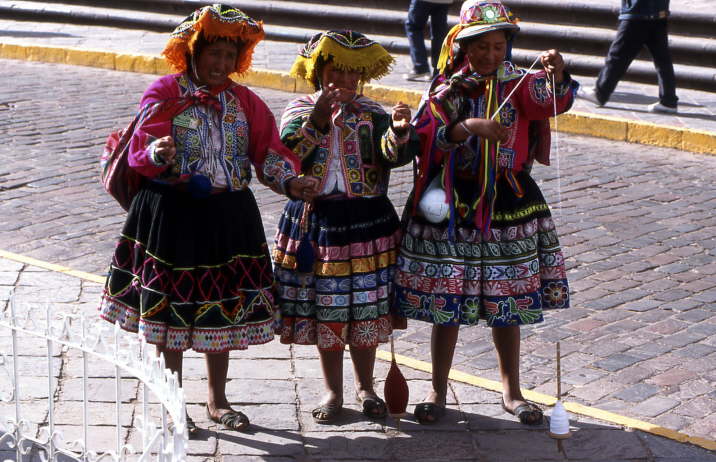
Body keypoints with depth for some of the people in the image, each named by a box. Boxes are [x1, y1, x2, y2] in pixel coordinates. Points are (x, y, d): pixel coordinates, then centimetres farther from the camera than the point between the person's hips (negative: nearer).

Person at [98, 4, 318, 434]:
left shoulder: (244, 101, 6)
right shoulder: (165, 94, -7)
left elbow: (268, 150, 2)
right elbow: (141, 152, -13)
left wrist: (290, 180, -16)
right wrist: (157, 154, -36)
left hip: (228, 217, 4)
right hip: (172, 216, -4)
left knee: (224, 309, 12)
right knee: (172, 311, 3)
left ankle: (218, 399, 29)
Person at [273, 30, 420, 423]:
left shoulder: (372, 114, 1)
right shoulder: (299, 111, 1)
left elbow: (395, 154, -16)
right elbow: (288, 157, -17)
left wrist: (399, 131, -38)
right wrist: (318, 119, -28)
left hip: (366, 221, 0)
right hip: (315, 220, 0)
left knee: (366, 308, 6)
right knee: (323, 309, 6)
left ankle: (365, 386, 25)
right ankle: (333, 391, 21)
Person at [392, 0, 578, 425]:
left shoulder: (519, 84, -1)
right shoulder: (447, 89, -2)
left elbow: (554, 101, -21)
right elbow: (429, 139, -16)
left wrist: (558, 76, -42)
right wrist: (467, 127, -33)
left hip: (508, 205, 1)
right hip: (453, 205, -1)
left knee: (507, 303, 10)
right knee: (445, 304, 4)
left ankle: (512, 391, 25)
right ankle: (438, 391, 20)